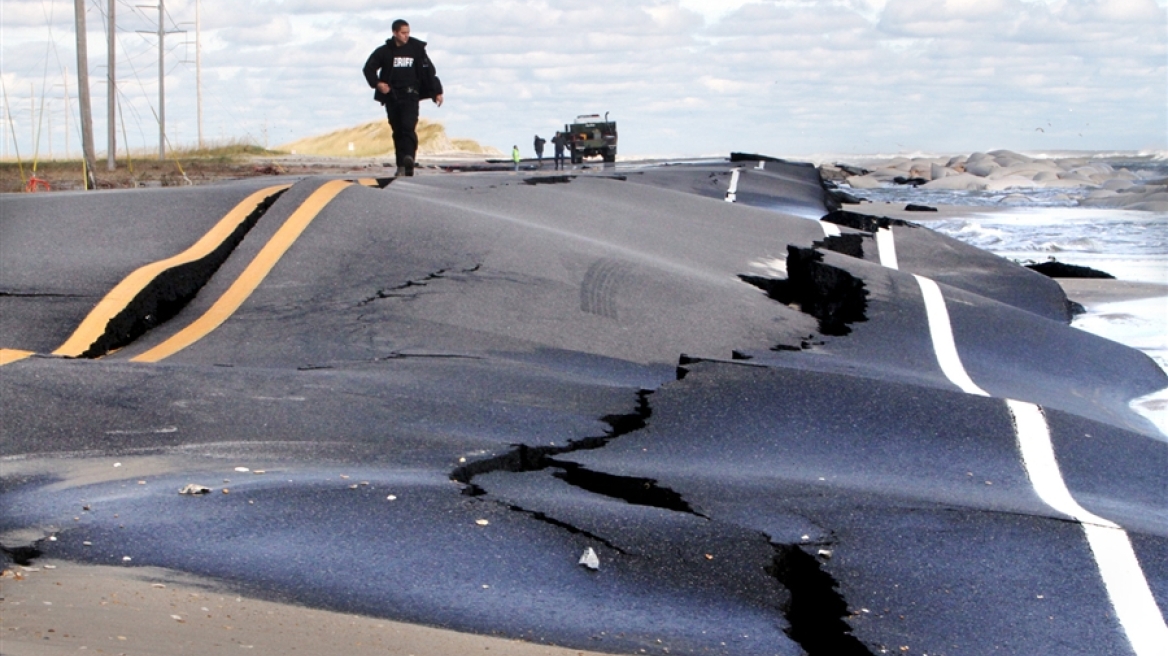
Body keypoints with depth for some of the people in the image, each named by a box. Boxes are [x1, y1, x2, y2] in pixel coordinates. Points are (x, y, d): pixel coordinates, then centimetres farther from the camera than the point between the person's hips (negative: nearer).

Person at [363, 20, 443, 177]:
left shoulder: (416, 49, 4)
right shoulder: (385, 51, 5)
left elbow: (429, 71, 7)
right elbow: (368, 68, 10)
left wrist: (437, 92, 4)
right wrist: (377, 83, -7)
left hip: (410, 95, -2)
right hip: (391, 96, 2)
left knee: (409, 127, -20)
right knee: (397, 131, 5)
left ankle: (409, 157, -36)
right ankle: (401, 165, 8)